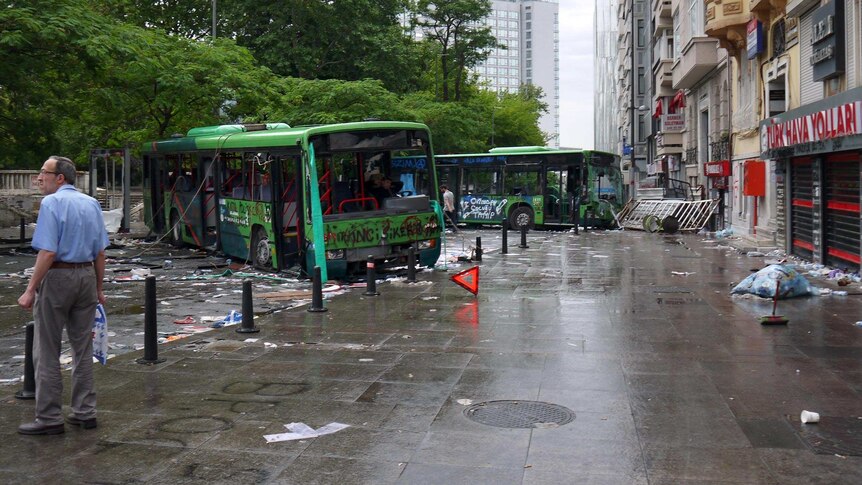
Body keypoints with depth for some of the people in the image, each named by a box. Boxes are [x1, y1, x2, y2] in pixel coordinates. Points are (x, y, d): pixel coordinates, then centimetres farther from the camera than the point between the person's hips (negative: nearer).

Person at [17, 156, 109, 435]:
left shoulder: (52, 203, -11)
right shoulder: (91, 203, 9)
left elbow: (48, 252, -18)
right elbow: (100, 252, 10)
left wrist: (31, 289, -15)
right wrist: (98, 288, 17)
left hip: (58, 276, -6)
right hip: (86, 276, 7)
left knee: (47, 352, 2)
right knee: (83, 348, 12)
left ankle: (49, 418, 6)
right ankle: (85, 413, 16)